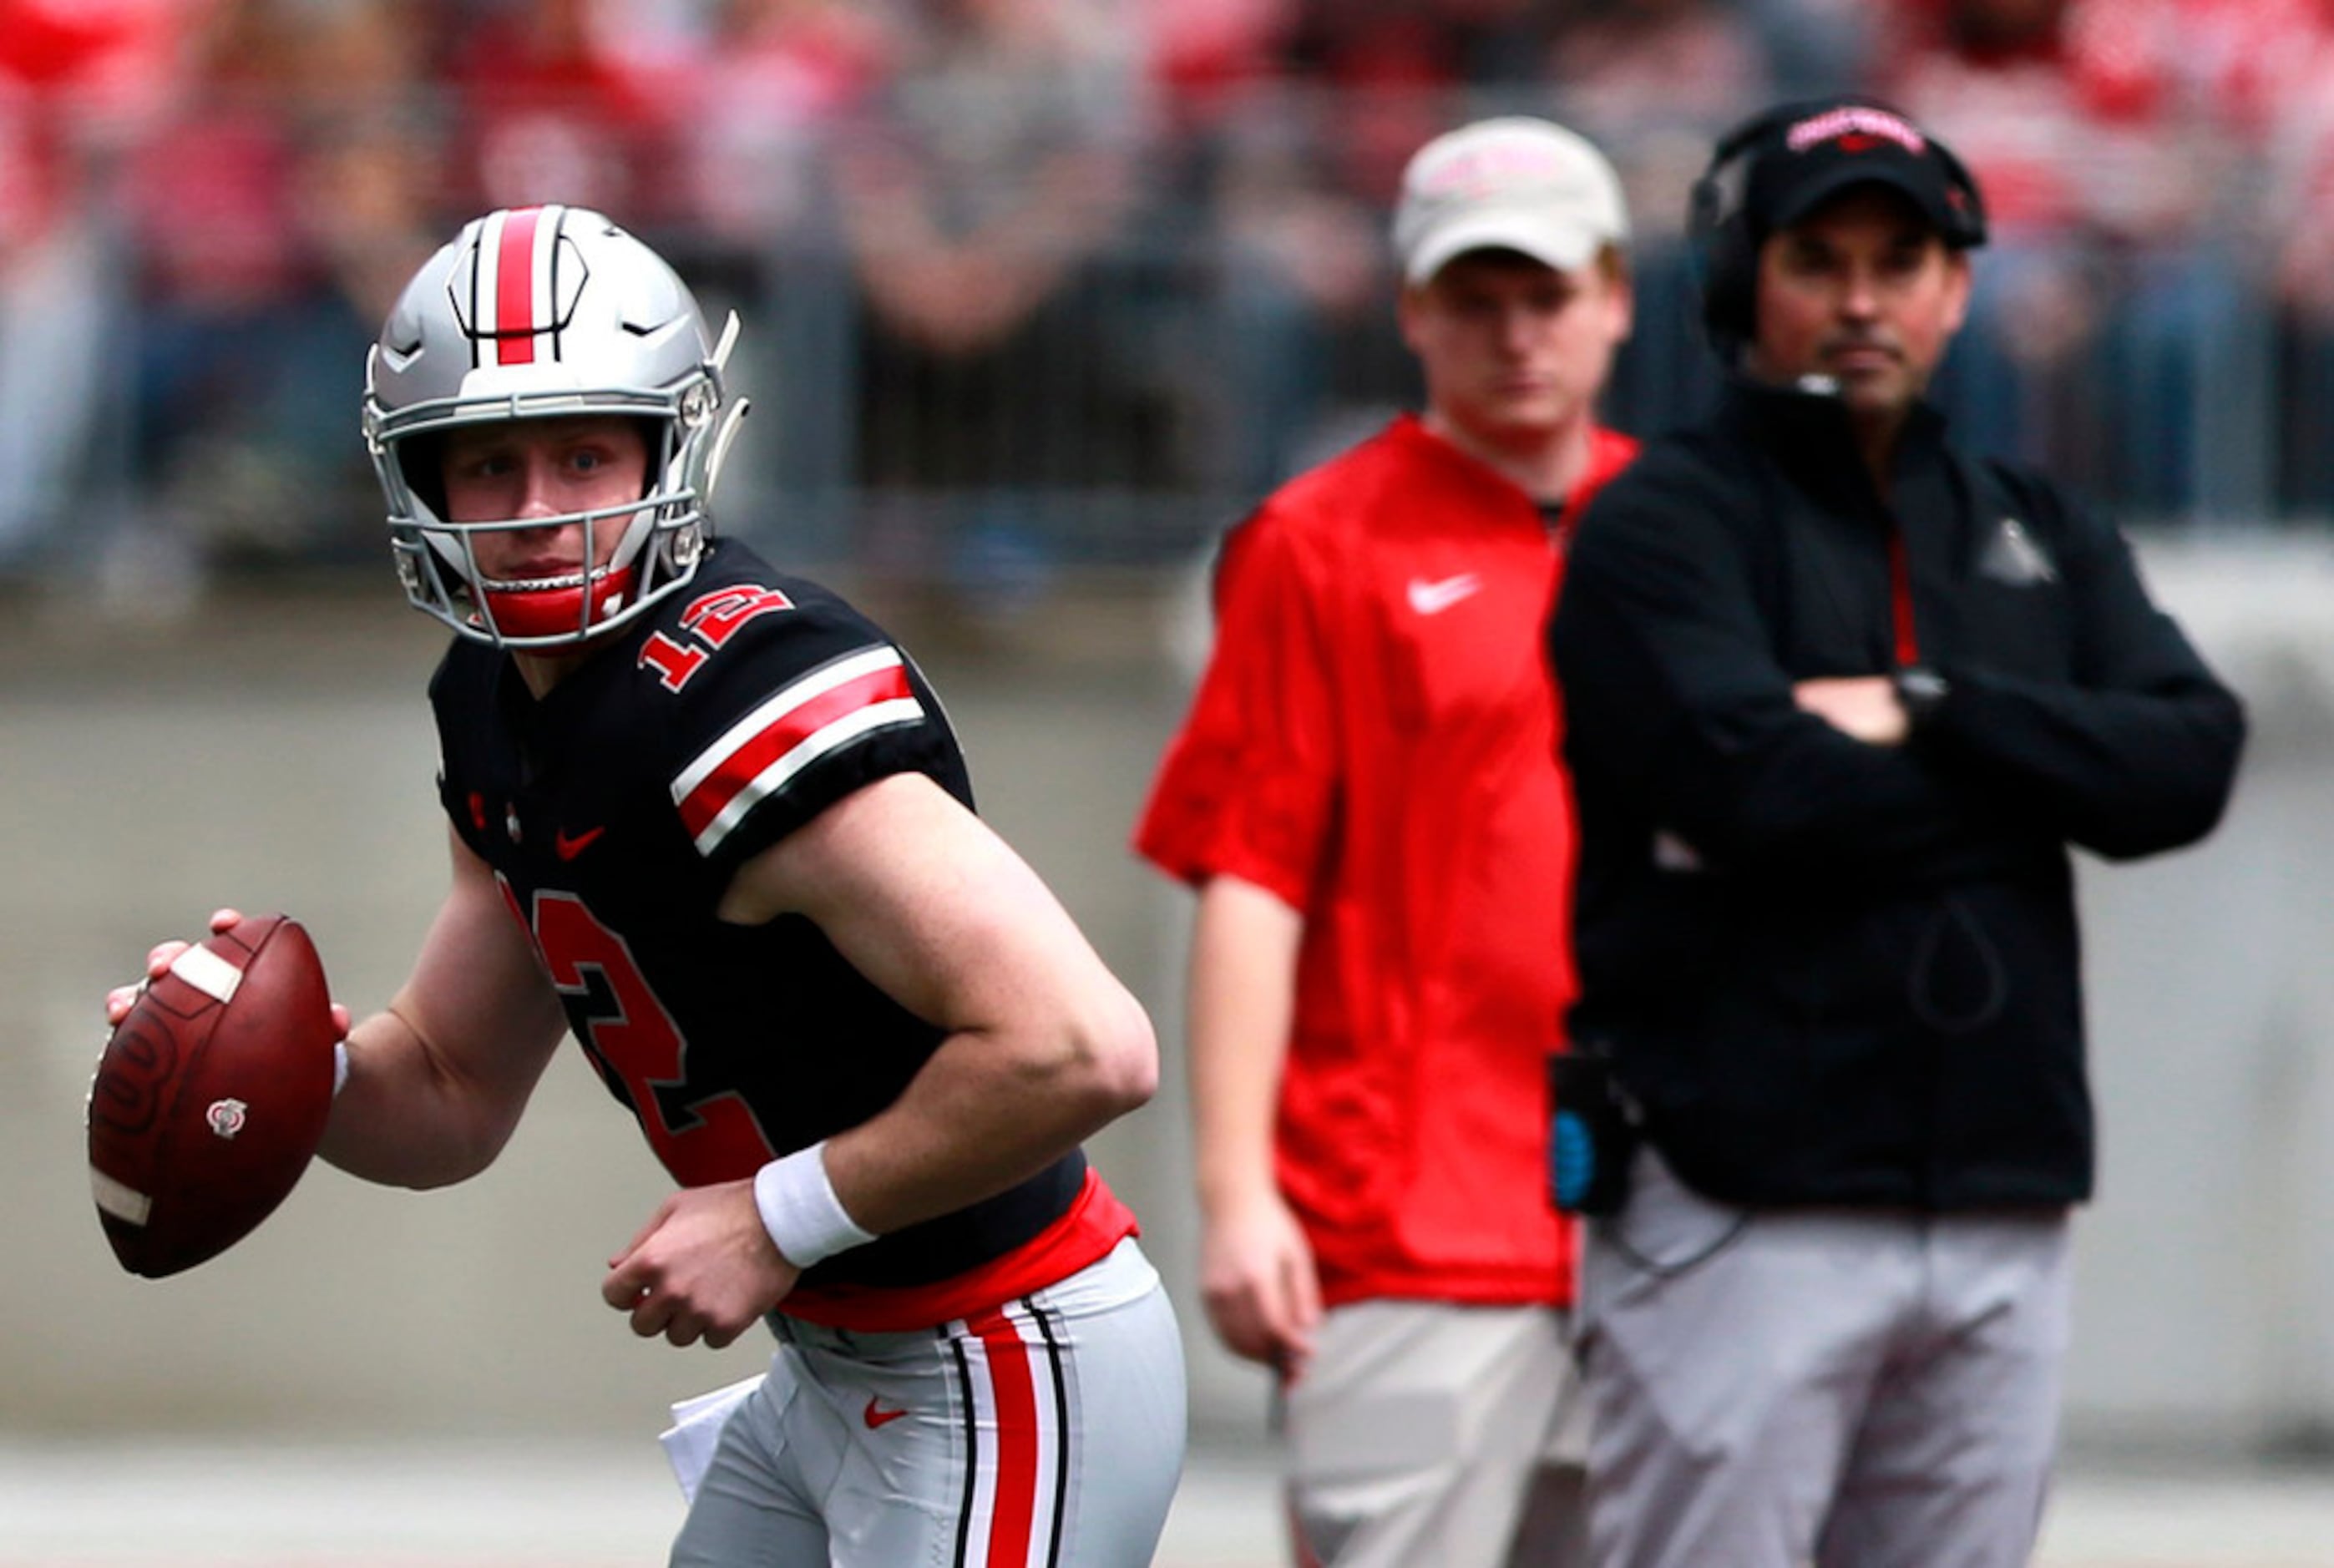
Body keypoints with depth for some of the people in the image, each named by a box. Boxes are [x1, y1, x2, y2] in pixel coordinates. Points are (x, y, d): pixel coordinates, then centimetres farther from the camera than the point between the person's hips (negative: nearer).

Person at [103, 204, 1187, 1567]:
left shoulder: (743, 710, -26)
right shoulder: (500, 705, 5)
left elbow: (1085, 1049, -33)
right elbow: (450, 1105, 15)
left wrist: (782, 1215, -22)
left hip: (1003, 1389, -10)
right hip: (834, 1373, 10)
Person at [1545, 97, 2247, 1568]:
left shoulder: (2042, 534, 18)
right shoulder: (1668, 521, 1)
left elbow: (2188, 765, 2)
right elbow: (1754, 784, -16)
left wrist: (1928, 716, -10)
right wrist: (2029, 772, -2)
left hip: (2004, 1216, 6)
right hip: (1748, 1209, -5)